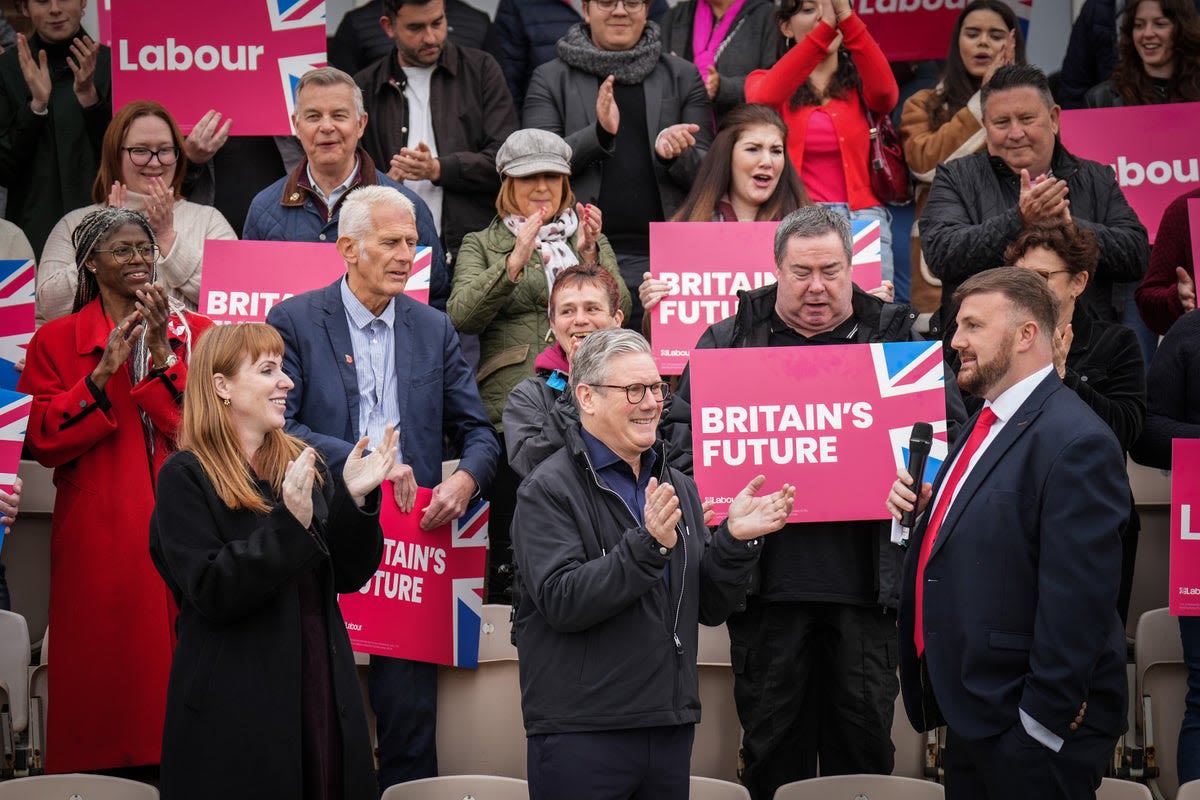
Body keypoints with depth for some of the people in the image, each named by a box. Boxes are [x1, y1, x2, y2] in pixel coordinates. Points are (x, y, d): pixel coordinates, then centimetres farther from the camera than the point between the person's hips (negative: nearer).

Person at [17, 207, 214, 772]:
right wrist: (103, 373, -12)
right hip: (98, 539, -1)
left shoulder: (194, 333, 11)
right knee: (104, 672, -2)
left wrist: (161, 355, -12)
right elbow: (42, 443, -3)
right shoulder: (56, 341, 8)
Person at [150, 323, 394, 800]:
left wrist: (355, 498, -9)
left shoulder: (303, 465, 10)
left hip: (323, 693, 5)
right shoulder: (186, 476, -7)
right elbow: (212, 592, -16)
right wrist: (289, 523, -24)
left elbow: (348, 576, 7)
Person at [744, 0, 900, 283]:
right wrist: (825, 27, -21)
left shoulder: (860, 84, 16)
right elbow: (765, 99, -13)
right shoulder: (763, 82, 13)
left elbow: (885, 91, -10)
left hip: (863, 219, 1)